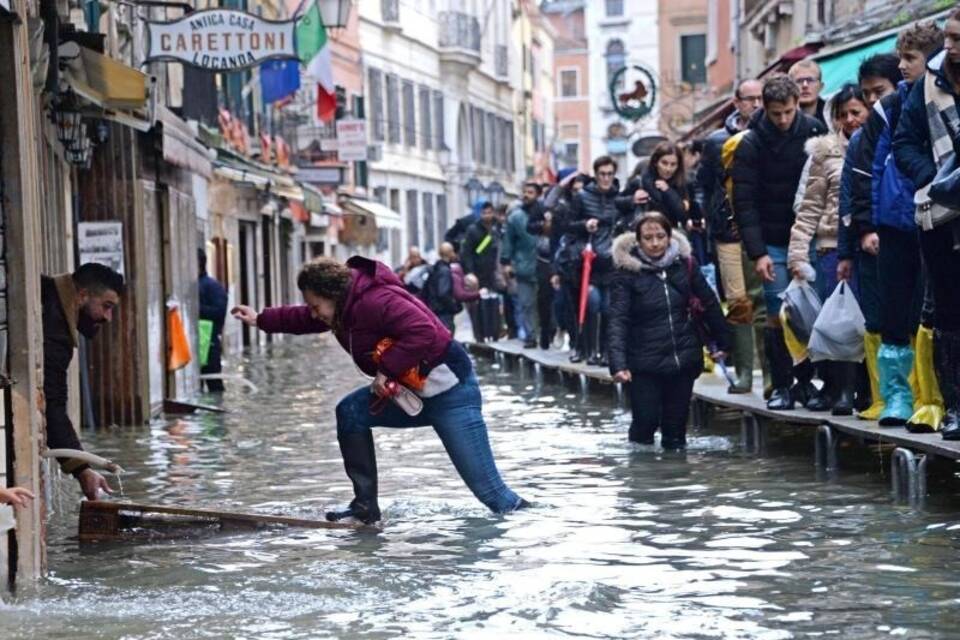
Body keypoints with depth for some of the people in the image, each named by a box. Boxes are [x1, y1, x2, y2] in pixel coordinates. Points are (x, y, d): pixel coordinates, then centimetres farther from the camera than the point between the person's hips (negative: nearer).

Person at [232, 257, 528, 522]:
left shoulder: (376, 301, -22)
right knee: (350, 412, 2)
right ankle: (366, 506, 4)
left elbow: (423, 332, -33)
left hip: (450, 391, -10)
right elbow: (303, 319, 28)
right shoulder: (345, 308, 9)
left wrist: (386, 370, -26)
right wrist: (261, 320, 30)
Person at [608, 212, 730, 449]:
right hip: (645, 363, -3)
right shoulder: (626, 272, -9)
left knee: (676, 426, 6)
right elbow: (617, 321, -16)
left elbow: (710, 303, 12)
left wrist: (721, 342, 15)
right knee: (645, 423, -5)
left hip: (683, 358, 3)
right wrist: (618, 364, -27)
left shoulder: (684, 264, 1)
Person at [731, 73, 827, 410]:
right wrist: (757, 252, -15)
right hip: (773, 243, -1)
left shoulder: (815, 132, 0)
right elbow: (744, 202, -7)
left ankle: (805, 379, 12)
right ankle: (781, 385, 6)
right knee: (778, 315, -3)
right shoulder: (751, 145, -5)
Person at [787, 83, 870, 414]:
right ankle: (833, 387, 9)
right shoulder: (825, 150, 9)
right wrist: (798, 252, 2)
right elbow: (809, 206, 8)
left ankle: (848, 390, 4)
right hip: (833, 245, 1)